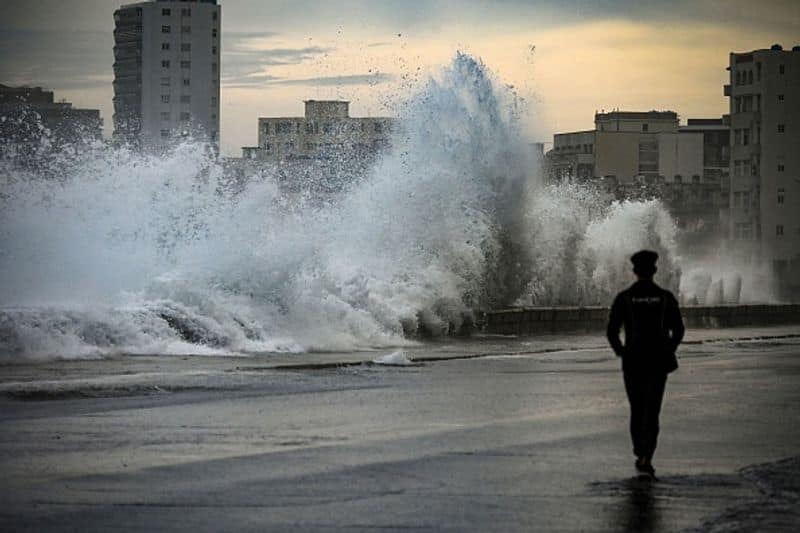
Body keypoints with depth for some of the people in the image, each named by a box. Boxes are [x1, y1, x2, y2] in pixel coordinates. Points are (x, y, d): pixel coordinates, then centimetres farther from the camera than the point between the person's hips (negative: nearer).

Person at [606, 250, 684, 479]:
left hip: (632, 362, 0)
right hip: (658, 362, 0)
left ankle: (640, 455, 20)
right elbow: (678, 330, -3)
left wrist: (621, 352, 9)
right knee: (652, 411, -1)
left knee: (636, 409, 17)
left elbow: (611, 331, -7)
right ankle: (646, 458, -15)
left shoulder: (624, 298, -3)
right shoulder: (665, 297, -2)